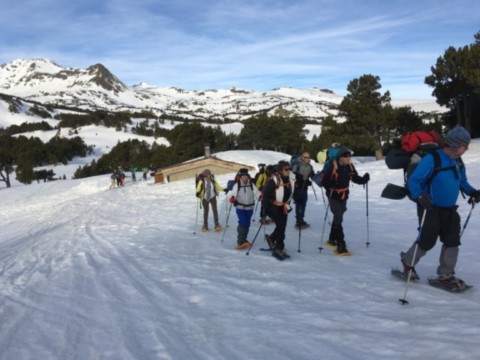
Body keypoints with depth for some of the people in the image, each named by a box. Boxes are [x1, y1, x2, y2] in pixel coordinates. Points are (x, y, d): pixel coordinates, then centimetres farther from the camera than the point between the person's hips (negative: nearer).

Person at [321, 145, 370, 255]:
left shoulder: (350, 167, -2)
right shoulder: (333, 167, -21)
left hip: (344, 196, 7)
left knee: (338, 217, 19)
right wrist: (331, 187, -40)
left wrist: (364, 179, -11)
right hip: (334, 197, -7)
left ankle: (332, 240, 37)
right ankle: (341, 246, -13)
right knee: (338, 219, -13)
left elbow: (356, 178, 7)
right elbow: (324, 182, -22)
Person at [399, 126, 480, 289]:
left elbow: (462, 181, 19)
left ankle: (445, 275, 18)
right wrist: (419, 195, -40)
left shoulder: (458, 162, 3)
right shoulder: (431, 159, -21)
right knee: (426, 242, 2)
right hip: (430, 209, -7)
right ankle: (408, 262, 29)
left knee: (452, 241, 4)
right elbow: (414, 181, -23)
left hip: (450, 210, 7)